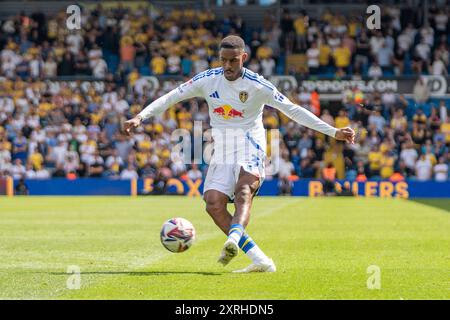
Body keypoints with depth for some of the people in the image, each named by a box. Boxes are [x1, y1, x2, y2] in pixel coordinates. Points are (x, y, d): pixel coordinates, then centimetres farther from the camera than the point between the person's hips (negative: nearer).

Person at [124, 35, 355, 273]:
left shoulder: (258, 86, -8)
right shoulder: (208, 80, 1)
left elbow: (293, 110, -6)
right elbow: (170, 98, 5)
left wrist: (334, 132, -10)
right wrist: (140, 117, -8)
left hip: (250, 148, -4)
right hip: (221, 151, 4)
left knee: (243, 192, -32)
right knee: (213, 203, -17)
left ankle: (233, 239, -59)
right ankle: (261, 261, -20)